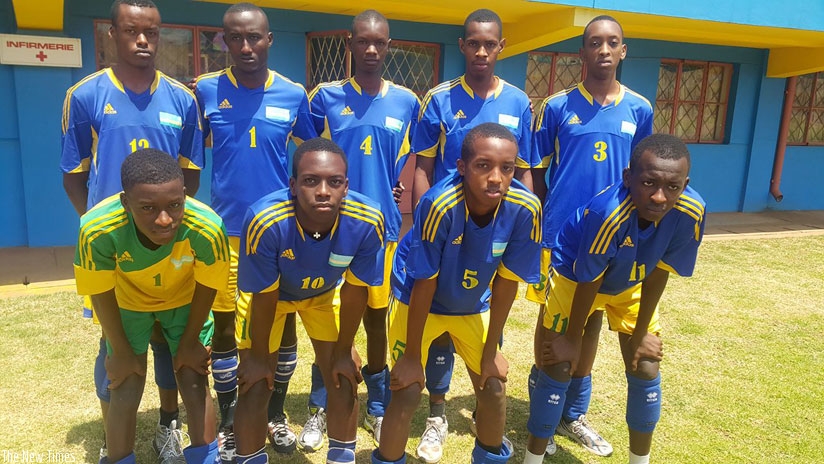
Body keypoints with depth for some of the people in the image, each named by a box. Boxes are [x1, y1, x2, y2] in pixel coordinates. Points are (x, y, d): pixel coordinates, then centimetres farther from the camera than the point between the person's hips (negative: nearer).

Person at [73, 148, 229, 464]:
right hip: (129, 301, 0)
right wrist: (121, 352, -6)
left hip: (185, 299, 0)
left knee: (195, 385, 3)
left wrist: (190, 343, -6)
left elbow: (205, 288, -19)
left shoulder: (207, 227, -39)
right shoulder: (98, 229, -39)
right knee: (125, 393, 0)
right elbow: (101, 294, -19)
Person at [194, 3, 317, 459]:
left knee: (285, 320, 9)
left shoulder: (294, 95, -2)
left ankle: (276, 413, 30)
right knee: (223, 323, 9)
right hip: (225, 230, 0)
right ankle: (229, 421, 28)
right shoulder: (205, 91, -3)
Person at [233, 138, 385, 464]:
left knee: (343, 381, 2)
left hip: (325, 292, 2)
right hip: (270, 293, -1)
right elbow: (265, 296, -23)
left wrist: (344, 352, -5)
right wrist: (258, 356, -8)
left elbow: (354, 290, -17)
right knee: (255, 387, -2)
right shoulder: (265, 221, -39)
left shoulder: (367, 222, -34)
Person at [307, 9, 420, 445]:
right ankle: (319, 410, 25)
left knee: (376, 316, 12)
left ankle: (377, 408, 28)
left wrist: (409, 221, 5)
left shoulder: (406, 102, 4)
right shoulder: (326, 97, -1)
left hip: (384, 227, 1)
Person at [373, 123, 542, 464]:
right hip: (416, 300, -3)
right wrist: (411, 356, -16)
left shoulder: (525, 208, -25)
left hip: (473, 305, 4)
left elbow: (506, 282, -13)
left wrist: (490, 351, -4)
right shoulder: (439, 204, -35)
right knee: (408, 392, -7)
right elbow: (424, 284, -25)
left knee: (494, 387, 8)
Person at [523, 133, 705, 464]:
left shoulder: (691, 212, -28)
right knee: (558, 369, -4)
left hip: (630, 285, 4)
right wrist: (572, 340, -13)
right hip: (574, 277, -4)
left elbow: (658, 273, -13)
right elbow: (588, 282, -27)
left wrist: (641, 334, -5)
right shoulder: (608, 213, -41)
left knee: (646, 370, 4)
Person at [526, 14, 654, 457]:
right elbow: (537, 173, 1)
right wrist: (537, 227, -2)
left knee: (592, 320, 13)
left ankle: (574, 413, 30)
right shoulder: (557, 106, -4)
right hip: (558, 234, -3)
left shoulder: (639, 110, 3)